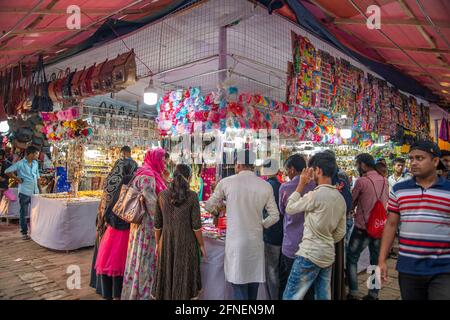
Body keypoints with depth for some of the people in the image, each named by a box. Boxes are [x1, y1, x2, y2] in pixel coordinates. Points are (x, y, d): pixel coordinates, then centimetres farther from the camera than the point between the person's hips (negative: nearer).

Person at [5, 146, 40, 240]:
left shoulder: (36, 163, 10)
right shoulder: (20, 164, -8)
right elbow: (7, 171, -10)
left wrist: (39, 189, 12)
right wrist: (17, 178, -8)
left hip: (35, 192, 5)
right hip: (25, 192, -5)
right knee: (24, 213, 6)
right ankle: (24, 233, 15)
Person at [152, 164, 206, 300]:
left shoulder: (162, 195, -3)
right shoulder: (192, 196, -12)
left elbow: (157, 224, 2)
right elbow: (196, 225, -11)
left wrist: (158, 243, 13)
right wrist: (201, 245, 0)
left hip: (166, 242, 3)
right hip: (187, 242, -2)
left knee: (167, 277, 16)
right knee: (184, 277, 12)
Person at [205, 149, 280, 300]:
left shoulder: (226, 182, -7)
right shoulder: (266, 186, 0)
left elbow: (209, 207, 5)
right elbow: (274, 216, 4)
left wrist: (221, 202, 25)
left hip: (235, 242, -2)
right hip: (256, 241, 3)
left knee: (239, 283, 7)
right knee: (253, 282, 17)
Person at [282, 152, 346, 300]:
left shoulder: (315, 195, -19)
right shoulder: (341, 198, 7)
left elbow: (290, 209, -6)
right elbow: (340, 233, 12)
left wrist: (301, 184, -2)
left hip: (310, 254, -8)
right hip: (328, 255, 8)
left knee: (291, 297, 2)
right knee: (323, 296, 16)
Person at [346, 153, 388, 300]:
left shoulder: (361, 181, -15)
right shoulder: (384, 181, 4)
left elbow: (351, 203, -4)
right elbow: (386, 202, 15)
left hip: (363, 227, -6)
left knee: (352, 258, 7)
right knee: (376, 260, 13)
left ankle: (353, 293, 8)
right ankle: (374, 294, 21)